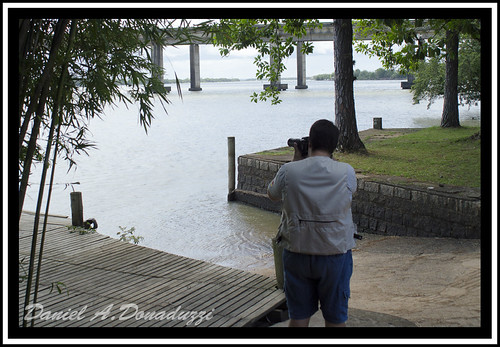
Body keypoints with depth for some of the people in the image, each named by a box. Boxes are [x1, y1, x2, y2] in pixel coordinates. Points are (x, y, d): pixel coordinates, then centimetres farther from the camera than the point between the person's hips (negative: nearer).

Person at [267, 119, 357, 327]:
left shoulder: (289, 171, -11)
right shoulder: (346, 172, -12)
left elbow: (272, 194, 10)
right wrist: (329, 159, 10)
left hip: (296, 253, 1)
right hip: (335, 253, -1)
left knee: (298, 317, 14)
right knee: (335, 318, 14)